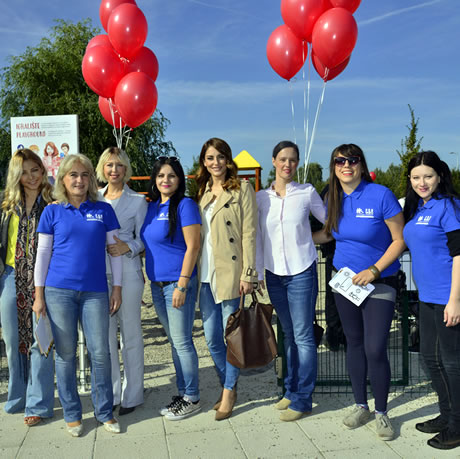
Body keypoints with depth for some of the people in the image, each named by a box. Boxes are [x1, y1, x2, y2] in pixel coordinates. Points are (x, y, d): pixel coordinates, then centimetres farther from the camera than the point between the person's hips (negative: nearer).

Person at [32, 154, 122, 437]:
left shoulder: (104, 210, 5)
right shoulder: (52, 212, 4)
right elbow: (43, 253, 6)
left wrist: (117, 289, 3)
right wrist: (39, 294, 2)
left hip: (95, 292, 1)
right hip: (59, 291, 0)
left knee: (100, 353, 1)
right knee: (66, 353, 6)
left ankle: (105, 412, 17)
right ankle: (72, 415, 20)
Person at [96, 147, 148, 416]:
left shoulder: (137, 200, 2)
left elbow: (143, 239, 1)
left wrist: (128, 247, -17)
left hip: (127, 272, -4)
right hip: (99, 272, 4)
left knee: (130, 333, 3)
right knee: (105, 333, 8)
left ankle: (132, 395, 16)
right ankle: (111, 392, 23)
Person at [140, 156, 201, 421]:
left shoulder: (185, 205, -10)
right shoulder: (152, 206, 12)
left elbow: (193, 247, -16)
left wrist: (182, 285, -20)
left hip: (178, 283, -8)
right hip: (158, 284, 8)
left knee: (182, 342, -1)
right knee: (175, 342, 15)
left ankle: (192, 399, 12)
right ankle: (183, 393, 27)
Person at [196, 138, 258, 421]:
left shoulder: (242, 189, -1)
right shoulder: (201, 191, 16)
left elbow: (249, 234, -7)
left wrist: (248, 273, -13)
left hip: (230, 272, -6)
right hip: (206, 274, 6)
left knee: (232, 335, 1)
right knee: (212, 338, 11)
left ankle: (228, 392, 16)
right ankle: (229, 389, 28)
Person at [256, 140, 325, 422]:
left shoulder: (307, 192, -2)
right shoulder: (261, 197, 5)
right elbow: (257, 238, 7)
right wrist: (258, 274, 5)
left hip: (302, 272, -3)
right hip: (274, 273, 3)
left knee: (303, 335, -2)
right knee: (289, 334, 14)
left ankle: (302, 400, 8)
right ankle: (292, 390, 27)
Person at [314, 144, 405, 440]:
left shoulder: (381, 195, -15)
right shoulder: (334, 199, 1)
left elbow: (400, 240, -12)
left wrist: (374, 270, -19)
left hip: (379, 282, -5)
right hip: (345, 279, 5)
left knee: (375, 350, -8)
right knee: (354, 343, 13)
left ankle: (382, 413, 15)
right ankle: (361, 406, 29)